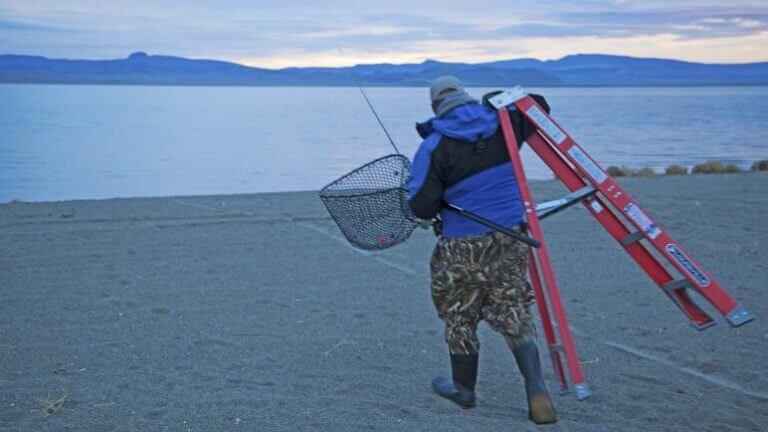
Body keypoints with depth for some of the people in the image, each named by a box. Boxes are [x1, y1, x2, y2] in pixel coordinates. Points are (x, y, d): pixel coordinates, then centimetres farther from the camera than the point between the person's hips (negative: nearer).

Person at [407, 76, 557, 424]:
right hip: (511, 238, 4)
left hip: (464, 245, -4)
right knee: (514, 312, 8)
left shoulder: (435, 147, -14)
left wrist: (437, 204, 7)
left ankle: (464, 388, 30)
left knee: (459, 315, 15)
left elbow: (422, 206, -17)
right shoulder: (502, 124, -1)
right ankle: (537, 392, -5)